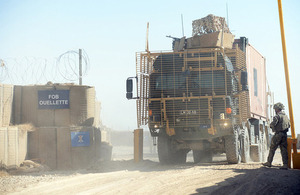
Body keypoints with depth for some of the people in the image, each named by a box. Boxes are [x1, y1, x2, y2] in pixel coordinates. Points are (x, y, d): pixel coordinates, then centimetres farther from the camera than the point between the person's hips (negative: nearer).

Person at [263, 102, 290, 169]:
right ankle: (285, 164, -2)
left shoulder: (277, 116, -11)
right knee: (284, 149, 4)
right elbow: (289, 125, 22)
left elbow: (273, 124, -18)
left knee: (272, 148, 4)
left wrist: (274, 129, 2)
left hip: (278, 134, -7)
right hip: (285, 134, 7)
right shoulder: (286, 116, 14)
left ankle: (269, 162, 9)